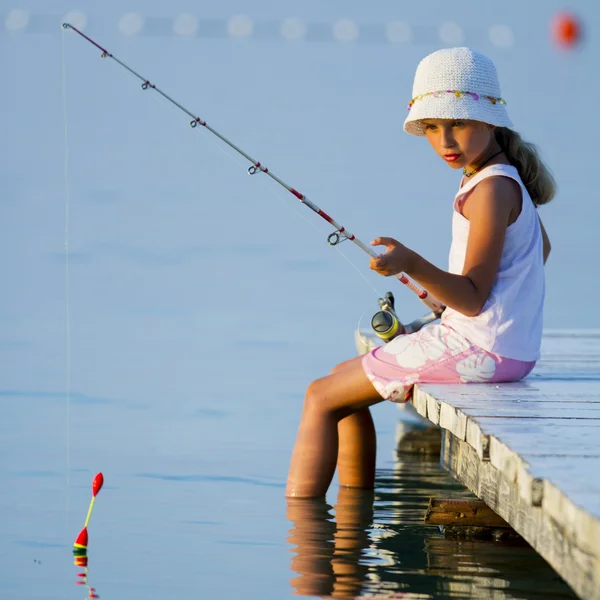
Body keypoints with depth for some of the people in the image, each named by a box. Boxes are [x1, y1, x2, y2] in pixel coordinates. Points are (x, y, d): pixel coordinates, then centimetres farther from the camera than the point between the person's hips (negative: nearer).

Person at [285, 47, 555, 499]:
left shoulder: (491, 190, -19)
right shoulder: (506, 179, 11)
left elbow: (473, 299, -23)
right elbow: (541, 248, 31)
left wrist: (413, 265, -35)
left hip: (480, 350, -10)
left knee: (321, 397, -4)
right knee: (344, 379, 23)